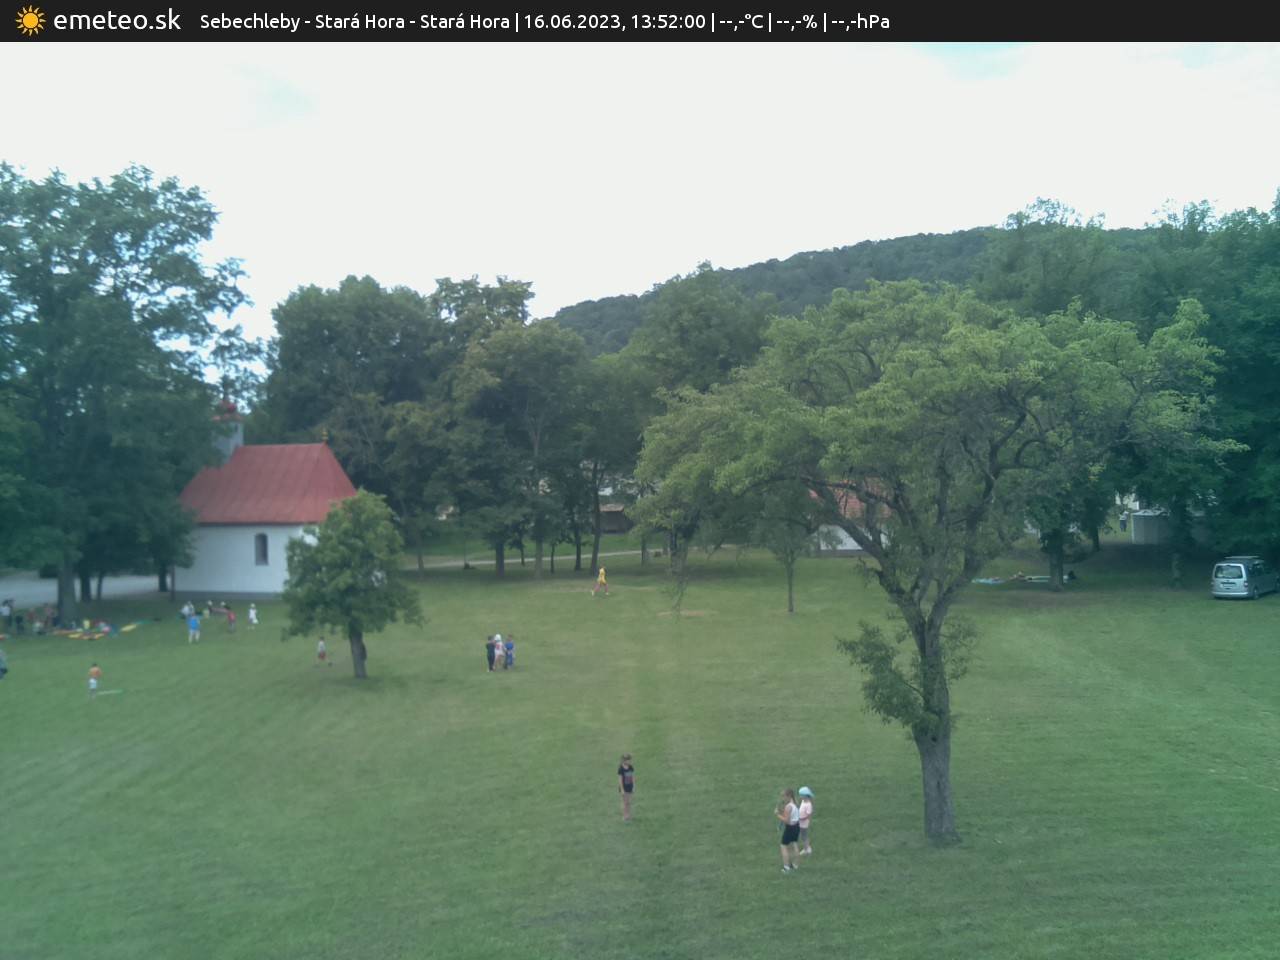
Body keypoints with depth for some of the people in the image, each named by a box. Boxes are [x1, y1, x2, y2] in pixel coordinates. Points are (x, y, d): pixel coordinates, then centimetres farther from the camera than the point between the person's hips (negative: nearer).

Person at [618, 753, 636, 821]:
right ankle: (624, 817, 13)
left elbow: (633, 777, 4)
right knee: (625, 802, 3)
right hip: (624, 787, -5)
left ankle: (628, 815, 26)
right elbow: (620, 780, -16)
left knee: (629, 802, 14)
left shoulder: (631, 767, -3)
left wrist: (634, 787, 4)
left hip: (629, 787, 5)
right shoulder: (621, 769, -19)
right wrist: (622, 790, -15)